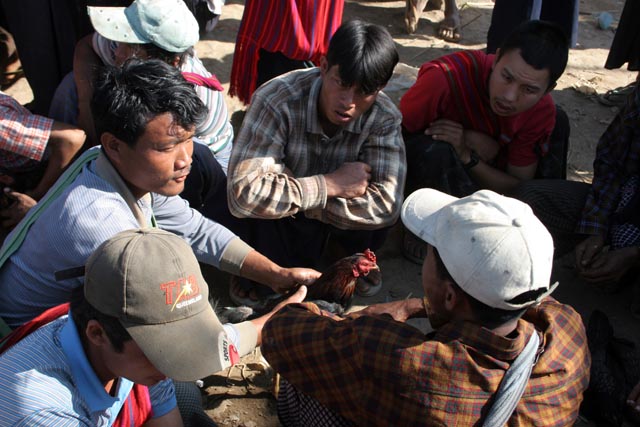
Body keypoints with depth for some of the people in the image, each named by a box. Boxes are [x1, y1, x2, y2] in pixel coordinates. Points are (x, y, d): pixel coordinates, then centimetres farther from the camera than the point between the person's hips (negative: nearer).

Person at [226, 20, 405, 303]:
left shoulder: (384, 117, -22)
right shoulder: (277, 100, -31)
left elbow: (386, 205, -33)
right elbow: (244, 193, -40)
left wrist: (290, 192, -33)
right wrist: (332, 184, -34)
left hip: (335, 217, 2)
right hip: (276, 225, -2)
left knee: (377, 197, -28)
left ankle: (347, 254, 6)